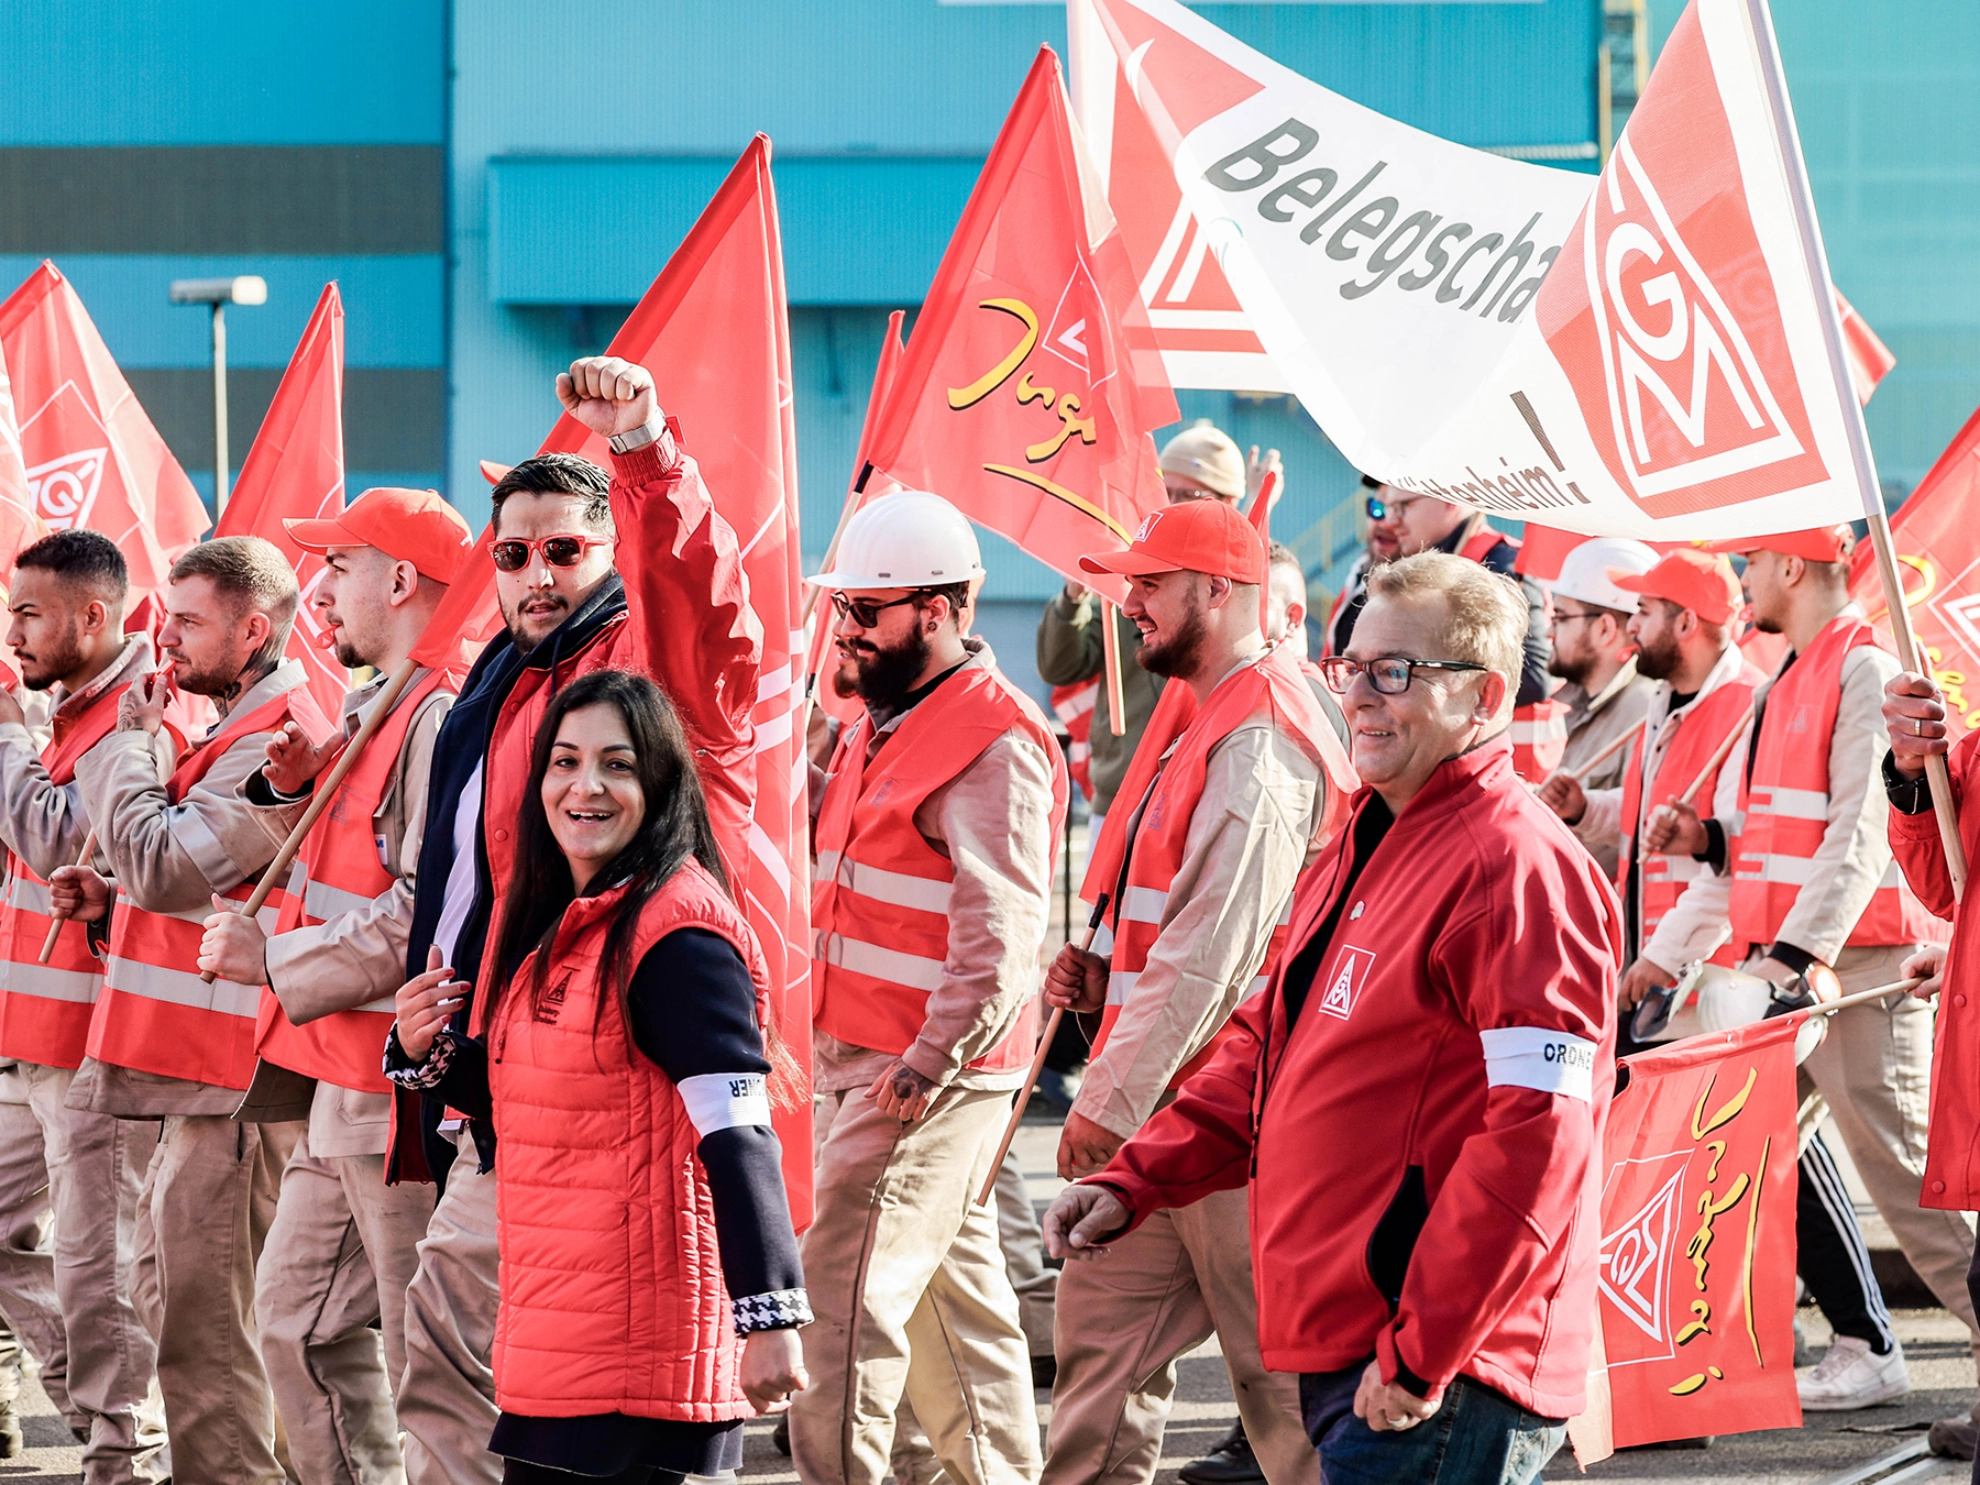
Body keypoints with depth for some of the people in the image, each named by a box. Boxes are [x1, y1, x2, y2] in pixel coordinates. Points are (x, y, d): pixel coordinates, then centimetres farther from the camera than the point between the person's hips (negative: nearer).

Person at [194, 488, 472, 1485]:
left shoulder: (443, 721, -17)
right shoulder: (372, 713, 16)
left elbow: (425, 917, -24)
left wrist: (273, 962, -15)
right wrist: (290, 792, 5)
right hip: (346, 1081, 11)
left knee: (426, 1354, -7)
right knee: (296, 1316, 16)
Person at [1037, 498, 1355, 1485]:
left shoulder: (1259, 740, -18)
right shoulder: (1204, 723, 16)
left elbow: (1214, 948, -22)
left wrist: (1115, 1099, -19)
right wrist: (1105, 975, 8)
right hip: (1162, 1109, 10)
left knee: (1278, 1364, -2)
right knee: (1102, 1329, 9)